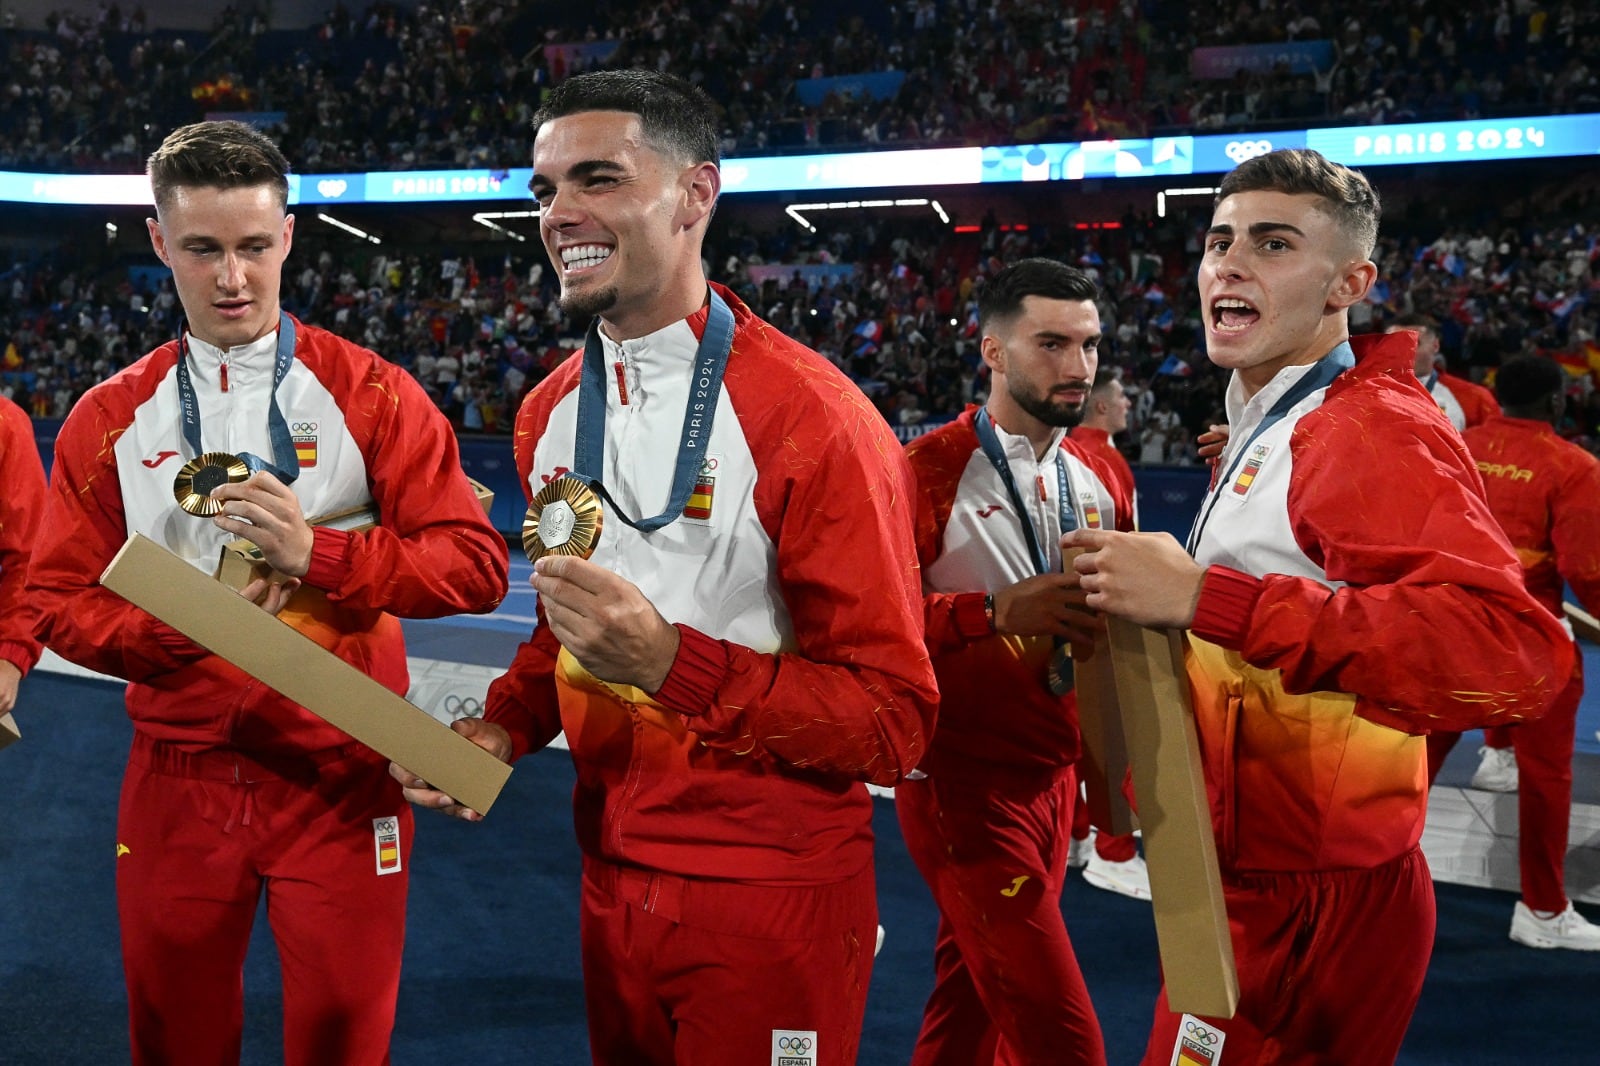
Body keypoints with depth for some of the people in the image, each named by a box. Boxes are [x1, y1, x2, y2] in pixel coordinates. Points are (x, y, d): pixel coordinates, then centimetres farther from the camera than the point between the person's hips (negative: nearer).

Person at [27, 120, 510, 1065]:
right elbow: (63, 601, 3)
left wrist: (317, 553, -22)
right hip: (178, 779, 2)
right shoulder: (110, 419, 5)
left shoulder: (372, 396, -3)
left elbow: (476, 566, -10)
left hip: (341, 776, -2)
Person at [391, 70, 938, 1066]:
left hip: (770, 897, -6)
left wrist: (671, 661, -29)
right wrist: (505, 725, -2)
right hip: (611, 876, 6)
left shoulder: (810, 416, -19)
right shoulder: (552, 413, 3)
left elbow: (893, 719, -19)